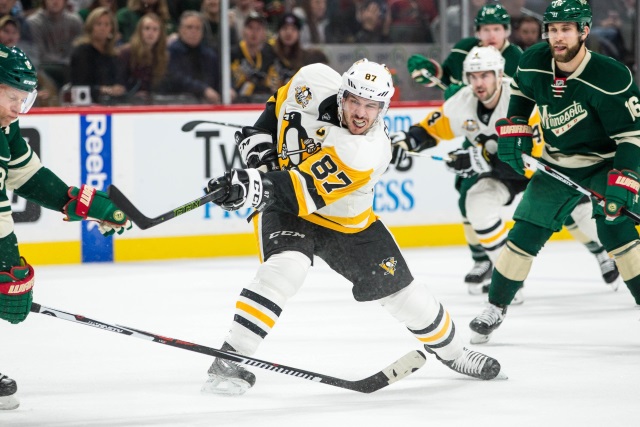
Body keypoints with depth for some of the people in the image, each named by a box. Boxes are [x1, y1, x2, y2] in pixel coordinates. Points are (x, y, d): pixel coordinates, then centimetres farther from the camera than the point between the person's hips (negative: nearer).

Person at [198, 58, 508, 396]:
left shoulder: (369, 153, -34)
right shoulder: (314, 83, -21)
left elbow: (306, 191, -45)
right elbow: (280, 102, 4)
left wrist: (256, 187, -58)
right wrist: (259, 138, -10)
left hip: (347, 223, 0)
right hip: (285, 210, 0)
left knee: (399, 290, 7)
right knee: (284, 268, -30)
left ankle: (451, 351, 35)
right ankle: (230, 361, -28)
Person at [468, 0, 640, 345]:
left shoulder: (610, 77, -28)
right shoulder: (534, 63, -13)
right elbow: (520, 90, 12)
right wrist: (513, 129, 2)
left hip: (604, 163, -4)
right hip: (557, 165, 4)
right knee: (525, 233, 3)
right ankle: (496, 306, 19)